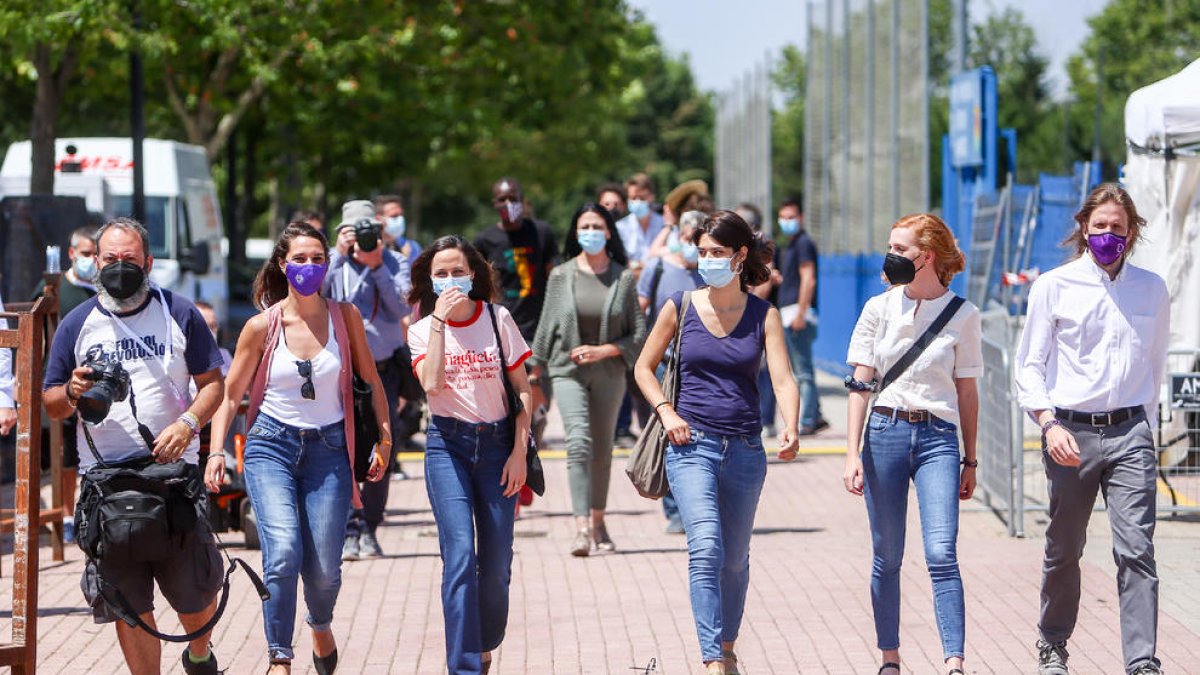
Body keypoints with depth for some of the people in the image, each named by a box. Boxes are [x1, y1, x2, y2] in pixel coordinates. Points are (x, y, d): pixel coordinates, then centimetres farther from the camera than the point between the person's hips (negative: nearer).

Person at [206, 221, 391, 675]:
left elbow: (372, 382, 11)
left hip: (328, 450, 1)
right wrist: (216, 452, -6)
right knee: (284, 553, -22)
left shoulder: (344, 316, 1)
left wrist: (385, 438, 7)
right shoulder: (262, 327, -3)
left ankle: (321, 624, 33)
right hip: (272, 447, -1)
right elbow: (230, 395, 4)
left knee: (324, 570, -2)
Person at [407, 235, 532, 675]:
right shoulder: (422, 330, 3)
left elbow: (522, 390, 3)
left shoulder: (498, 320, 1)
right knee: (460, 555, -14)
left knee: (496, 564, 2)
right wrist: (439, 322, -16)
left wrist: (519, 451, -4)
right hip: (448, 445, -1)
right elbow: (431, 383, -16)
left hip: (497, 444, 1)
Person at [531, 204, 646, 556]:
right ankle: (582, 527, -25)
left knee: (603, 450, 11)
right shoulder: (561, 276, 1)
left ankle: (598, 520, 28)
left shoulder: (623, 278, 0)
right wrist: (534, 375, 8)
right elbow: (546, 328, 7)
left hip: (609, 372, 2)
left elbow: (639, 334, 0)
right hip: (568, 371, -1)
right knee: (579, 444, -17)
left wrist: (603, 350, -13)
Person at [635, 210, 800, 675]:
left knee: (735, 558, 13)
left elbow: (783, 379, -9)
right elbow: (644, 367, 13)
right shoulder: (681, 308, 2)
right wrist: (666, 411, -5)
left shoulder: (763, 315, 2)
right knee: (706, 549, -19)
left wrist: (790, 430, -27)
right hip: (692, 445, -2)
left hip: (745, 449, 2)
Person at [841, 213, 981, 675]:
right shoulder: (879, 309, 5)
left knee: (941, 553, -13)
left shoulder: (962, 316, 2)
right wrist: (852, 454, -3)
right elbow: (861, 385, 4)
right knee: (887, 558, 6)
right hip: (884, 433, 2)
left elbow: (967, 391, 7)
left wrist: (970, 461, 9)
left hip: (937, 437, -2)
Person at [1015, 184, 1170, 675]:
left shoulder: (1152, 290, 8)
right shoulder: (1054, 286, 1)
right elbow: (1030, 366, 1)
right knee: (1064, 551, 10)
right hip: (1071, 432, -1)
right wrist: (1049, 422, -12)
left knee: (1136, 550, -10)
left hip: (1129, 433, 1)